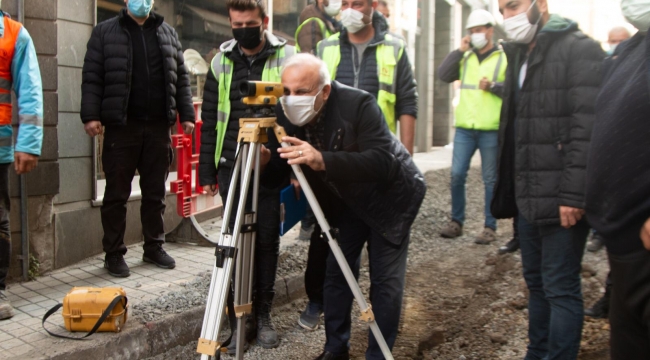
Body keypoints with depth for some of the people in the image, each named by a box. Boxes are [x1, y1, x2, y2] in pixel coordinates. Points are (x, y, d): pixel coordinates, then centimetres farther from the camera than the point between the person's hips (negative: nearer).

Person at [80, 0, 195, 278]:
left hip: (158, 125, 3)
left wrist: (186, 114, 6)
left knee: (155, 192, 9)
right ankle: (114, 254, 11)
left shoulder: (168, 33, 15)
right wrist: (90, 115, -11)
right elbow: (91, 77, 0)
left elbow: (181, 77, 14)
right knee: (117, 193, 2)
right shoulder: (105, 32, 6)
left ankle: (154, 247, 21)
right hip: (121, 125, -3)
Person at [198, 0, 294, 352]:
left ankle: (263, 313, 18)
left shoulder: (286, 57, 2)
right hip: (231, 165, 2)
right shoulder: (221, 63, 10)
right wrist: (207, 170, 7)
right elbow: (209, 120, 12)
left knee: (267, 239, 4)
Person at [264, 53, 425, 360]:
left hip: (389, 196, -4)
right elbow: (277, 167, -9)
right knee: (336, 272, 7)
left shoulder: (358, 104, -31)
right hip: (344, 200, 5)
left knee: (385, 280, -5)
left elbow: (382, 163, -41)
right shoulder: (287, 113, -15)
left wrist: (322, 160, -53)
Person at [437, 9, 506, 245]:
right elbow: (443, 75, 0)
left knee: (490, 179, 4)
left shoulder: (505, 57, 2)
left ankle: (490, 227, 13)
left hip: (491, 130, -3)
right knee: (457, 175, 2)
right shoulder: (465, 58, 13)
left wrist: (493, 86, -19)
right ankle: (456, 222, 16)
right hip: (464, 128, 3)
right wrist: (459, 50, -3)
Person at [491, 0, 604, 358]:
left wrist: (573, 194, -21)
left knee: (560, 289, 1)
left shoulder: (579, 49, -8)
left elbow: (587, 128, -17)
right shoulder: (519, 54, 17)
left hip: (560, 199, -8)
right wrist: (509, 190, 13)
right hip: (529, 197, 8)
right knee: (536, 282, 16)